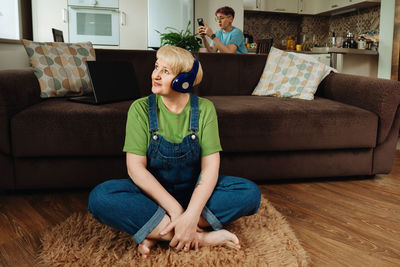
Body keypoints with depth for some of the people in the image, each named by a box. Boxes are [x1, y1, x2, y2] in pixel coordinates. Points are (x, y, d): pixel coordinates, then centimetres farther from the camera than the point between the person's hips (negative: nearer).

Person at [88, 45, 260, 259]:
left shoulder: (204, 109, -8)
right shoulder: (141, 109, -9)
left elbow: (210, 166, -15)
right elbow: (135, 167, -16)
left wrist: (191, 215, -30)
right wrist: (175, 210, -27)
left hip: (195, 192, 1)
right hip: (152, 192, 0)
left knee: (250, 193, -23)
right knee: (100, 197, -29)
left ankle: (157, 232, -23)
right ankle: (202, 238, -29)